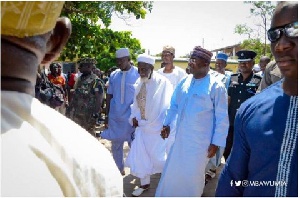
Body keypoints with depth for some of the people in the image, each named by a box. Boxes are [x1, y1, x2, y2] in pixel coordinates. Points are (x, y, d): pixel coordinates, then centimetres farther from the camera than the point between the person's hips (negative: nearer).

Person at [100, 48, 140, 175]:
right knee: (116, 145, 13)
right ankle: (119, 169, 30)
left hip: (131, 117, -3)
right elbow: (109, 95, 9)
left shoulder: (138, 74, -7)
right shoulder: (113, 75, 4)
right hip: (115, 117, 4)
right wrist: (107, 115, 10)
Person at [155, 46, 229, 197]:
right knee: (172, 172, 19)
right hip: (180, 138, 5)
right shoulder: (184, 82, 2)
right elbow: (174, 105, 14)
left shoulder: (216, 86, -14)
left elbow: (222, 118, -11)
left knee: (193, 176, 13)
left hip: (200, 142, -5)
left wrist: (216, 143, -10)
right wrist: (167, 124, 14)